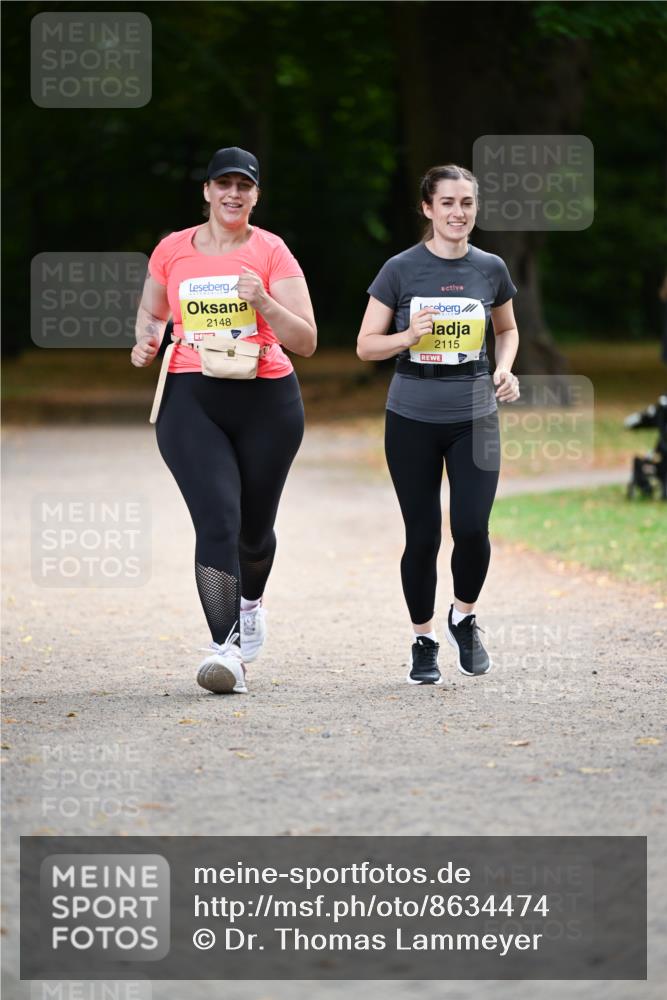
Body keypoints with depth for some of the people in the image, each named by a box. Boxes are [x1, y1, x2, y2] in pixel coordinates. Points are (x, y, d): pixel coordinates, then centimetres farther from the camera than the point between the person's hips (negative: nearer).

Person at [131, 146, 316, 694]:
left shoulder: (271, 252, 0)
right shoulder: (172, 250, 6)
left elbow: (306, 341, -3)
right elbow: (151, 311, 24)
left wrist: (263, 301, -19)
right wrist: (148, 338, 1)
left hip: (267, 402, 0)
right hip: (191, 401, 0)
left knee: (253, 527, 12)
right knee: (217, 520, -17)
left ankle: (251, 603, 46)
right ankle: (227, 650, -23)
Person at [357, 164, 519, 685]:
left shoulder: (491, 269, 3)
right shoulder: (401, 270, -5)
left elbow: (508, 330, 20)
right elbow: (366, 345, -1)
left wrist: (505, 368, 0)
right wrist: (408, 337, -19)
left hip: (475, 416, 1)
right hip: (413, 419, -1)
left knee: (473, 528, -10)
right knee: (422, 535, 2)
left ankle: (464, 617, 18)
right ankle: (424, 641, 19)